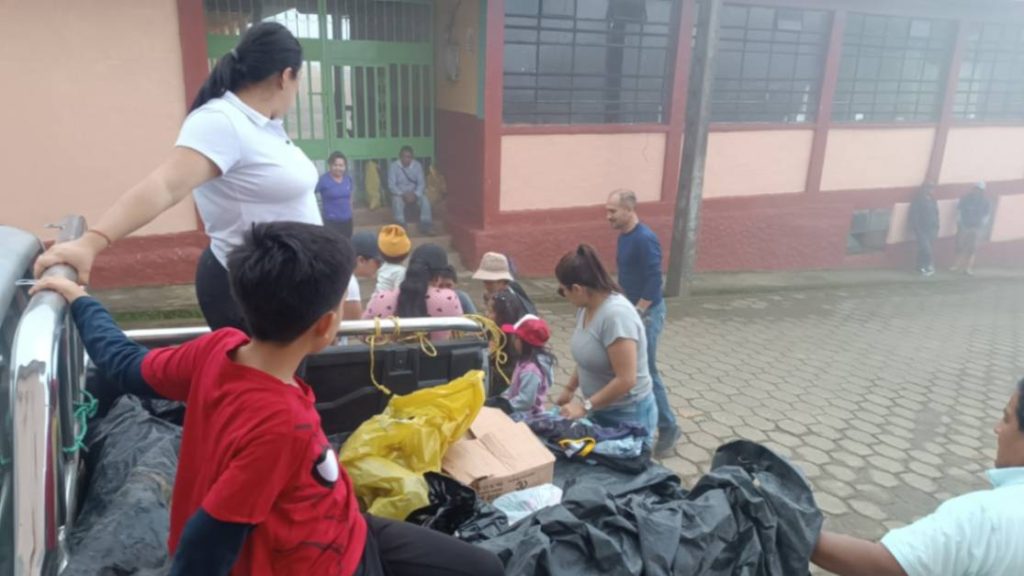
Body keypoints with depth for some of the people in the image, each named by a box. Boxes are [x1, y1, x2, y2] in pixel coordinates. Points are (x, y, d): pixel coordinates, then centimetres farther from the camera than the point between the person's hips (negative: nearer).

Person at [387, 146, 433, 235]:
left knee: (425, 199, -29)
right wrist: (403, 194, -27)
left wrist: (415, 194, -24)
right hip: (399, 193, -2)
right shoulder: (393, 166, -9)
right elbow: (391, 185, -13)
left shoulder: (417, 165, -2)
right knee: (397, 200, -36)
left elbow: (421, 183, -5)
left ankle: (426, 227, -26)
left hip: (414, 193, 2)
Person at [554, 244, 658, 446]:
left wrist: (585, 406, -24)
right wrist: (570, 389, 13)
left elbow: (626, 380, -29)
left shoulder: (616, 315, -28)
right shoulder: (586, 308, -2)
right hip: (600, 411, 8)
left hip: (628, 416, -8)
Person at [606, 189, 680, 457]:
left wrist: (637, 312, -21)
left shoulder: (645, 239, -21)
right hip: (631, 309, 9)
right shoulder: (624, 236, 8)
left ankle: (668, 428, 10)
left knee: (646, 371, -3)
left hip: (647, 313, -9)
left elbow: (654, 280, -23)